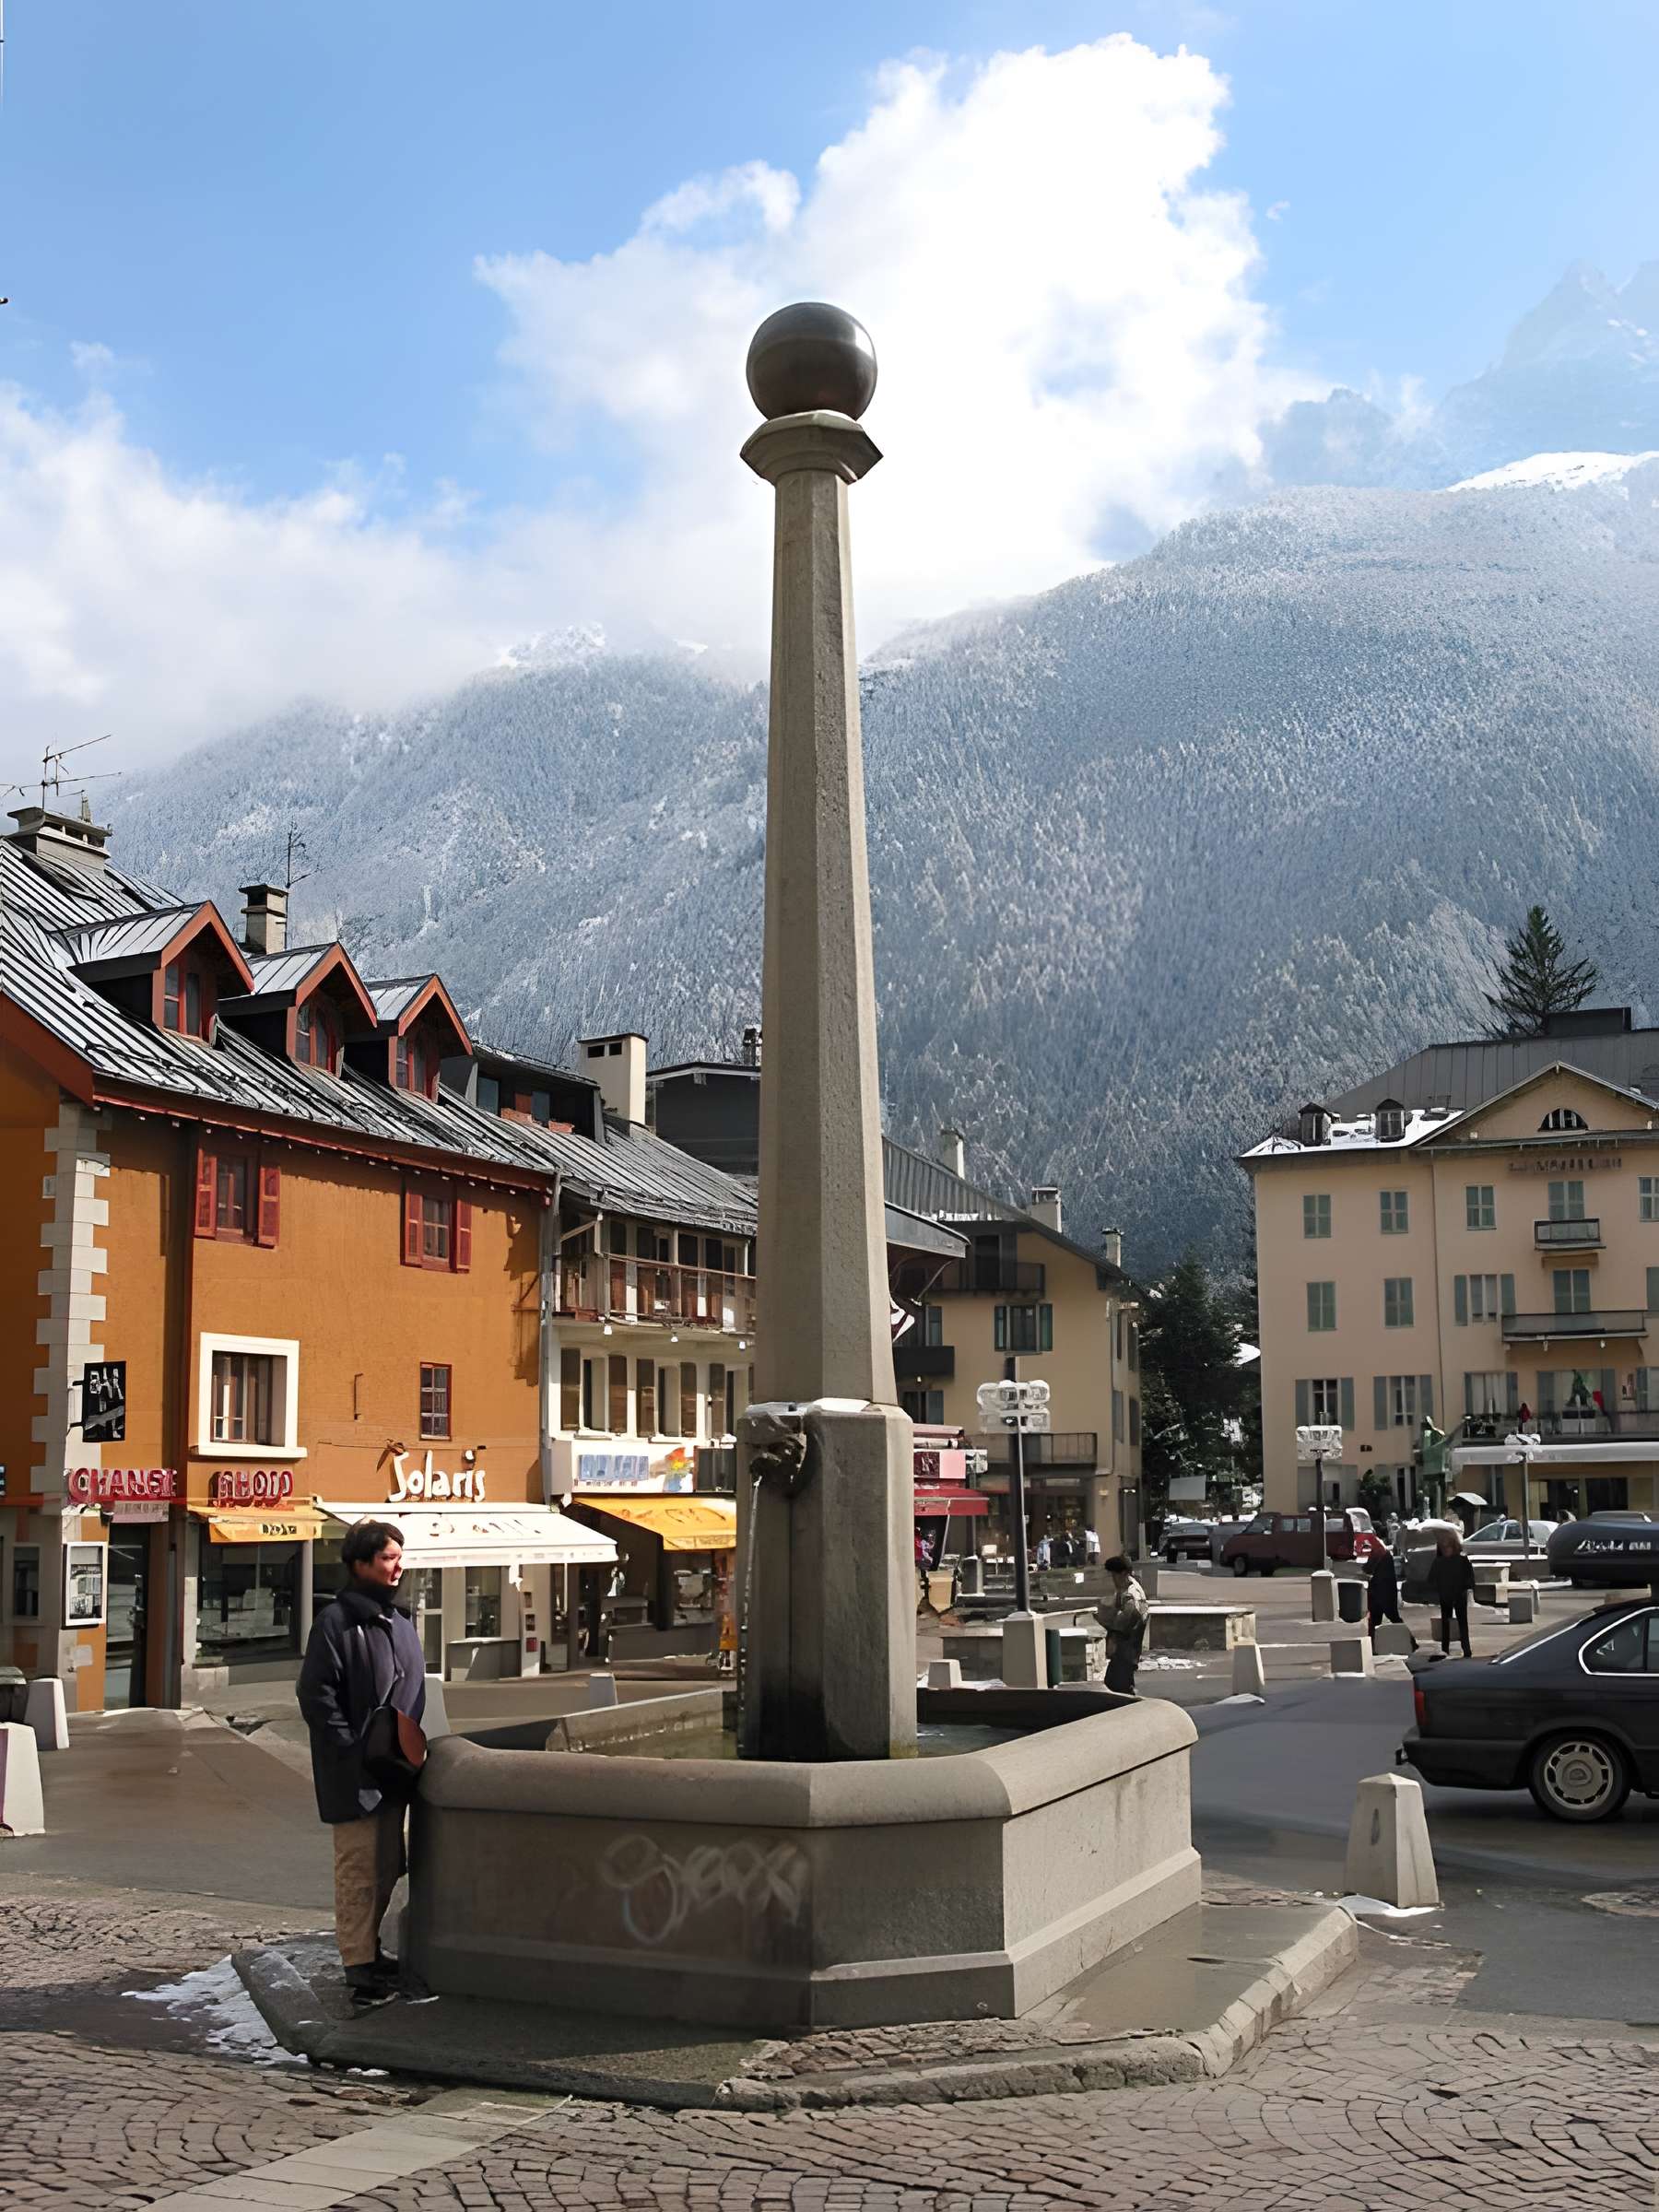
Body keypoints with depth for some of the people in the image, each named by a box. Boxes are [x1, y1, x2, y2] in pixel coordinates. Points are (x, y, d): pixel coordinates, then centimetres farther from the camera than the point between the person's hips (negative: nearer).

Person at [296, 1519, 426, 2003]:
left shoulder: (399, 1620, 13)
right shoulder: (336, 1622, -13)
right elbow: (317, 1697, -17)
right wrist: (354, 1751, -18)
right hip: (354, 1776, -8)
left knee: (387, 1866, 15)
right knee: (358, 1867, -4)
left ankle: (369, 1949, 28)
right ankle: (359, 1966, 3)